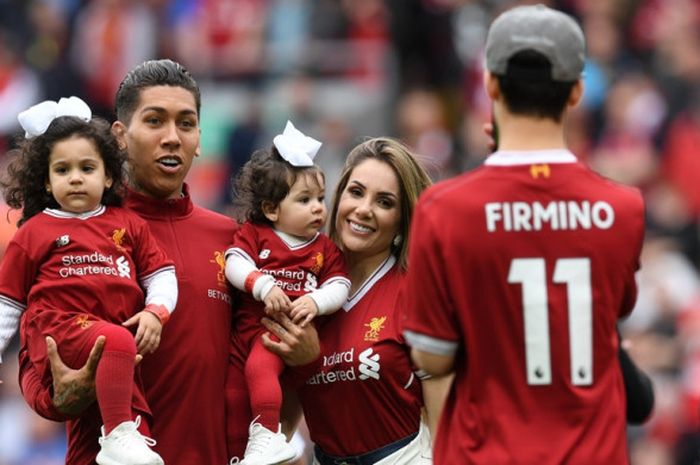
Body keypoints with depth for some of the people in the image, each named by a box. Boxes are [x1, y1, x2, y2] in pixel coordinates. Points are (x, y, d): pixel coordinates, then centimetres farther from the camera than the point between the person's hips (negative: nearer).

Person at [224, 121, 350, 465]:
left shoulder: (324, 249, 10)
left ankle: (267, 435, -28)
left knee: (260, 366, -31)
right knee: (233, 387, 6)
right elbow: (235, 265, -9)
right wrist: (263, 286, -25)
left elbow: (338, 287, 0)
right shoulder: (253, 234, 7)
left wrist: (315, 301, -21)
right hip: (249, 323, 3)